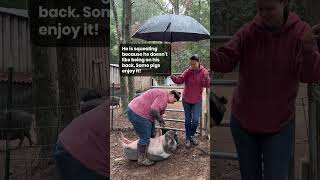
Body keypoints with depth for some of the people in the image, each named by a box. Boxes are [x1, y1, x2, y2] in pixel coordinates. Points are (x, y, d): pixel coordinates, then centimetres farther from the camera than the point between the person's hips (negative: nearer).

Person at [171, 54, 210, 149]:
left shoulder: (203, 71, -11)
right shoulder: (188, 71, -8)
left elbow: (207, 85, -16)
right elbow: (180, 80, -14)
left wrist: (206, 78, -37)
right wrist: (173, 77, -33)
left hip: (197, 100, -1)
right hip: (186, 99, 1)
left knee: (195, 120, -2)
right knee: (188, 120, 10)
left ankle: (192, 135, 25)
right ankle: (188, 138, 24)